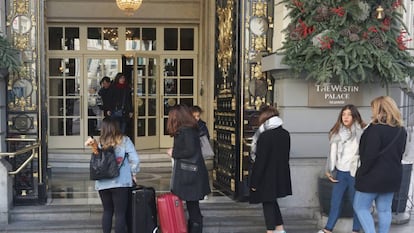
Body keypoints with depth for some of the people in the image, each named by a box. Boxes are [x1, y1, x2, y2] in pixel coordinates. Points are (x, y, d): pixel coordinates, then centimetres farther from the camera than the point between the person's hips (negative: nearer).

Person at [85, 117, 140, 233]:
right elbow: (135, 159, -5)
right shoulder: (124, 141, -4)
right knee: (120, 213, 3)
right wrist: (133, 174, 10)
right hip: (120, 183, -3)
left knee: (107, 211, 18)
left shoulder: (101, 143, 0)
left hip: (103, 184, 3)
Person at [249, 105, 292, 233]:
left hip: (266, 178, -7)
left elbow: (259, 161, -19)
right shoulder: (285, 134, 0)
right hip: (281, 177, 7)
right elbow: (286, 156, 8)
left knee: (268, 204, 7)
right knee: (272, 201, 22)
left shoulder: (264, 136, -21)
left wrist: (254, 182, -11)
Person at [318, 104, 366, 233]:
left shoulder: (361, 132, -9)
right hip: (340, 172, 5)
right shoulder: (337, 132, 7)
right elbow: (333, 152, 11)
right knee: (335, 202, 11)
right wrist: (329, 170, 10)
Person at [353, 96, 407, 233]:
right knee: (385, 210, 14)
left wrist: (361, 173, -11)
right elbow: (399, 153, 14)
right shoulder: (401, 130, 6)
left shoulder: (376, 129, -20)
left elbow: (370, 156, -22)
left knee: (360, 207, 6)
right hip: (392, 176, 7)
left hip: (373, 176, -7)